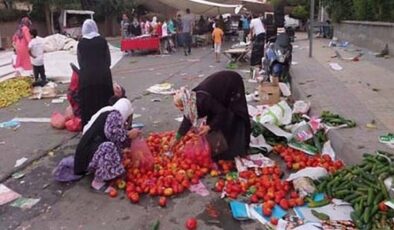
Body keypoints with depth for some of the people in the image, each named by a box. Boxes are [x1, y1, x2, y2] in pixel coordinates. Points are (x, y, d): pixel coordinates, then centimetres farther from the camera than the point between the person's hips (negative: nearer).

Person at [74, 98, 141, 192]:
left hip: (88, 150, 10)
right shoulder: (115, 115, -11)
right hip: (92, 152, -10)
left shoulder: (107, 112, 16)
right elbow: (112, 133, -26)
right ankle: (98, 182, -18)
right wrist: (128, 135, -13)